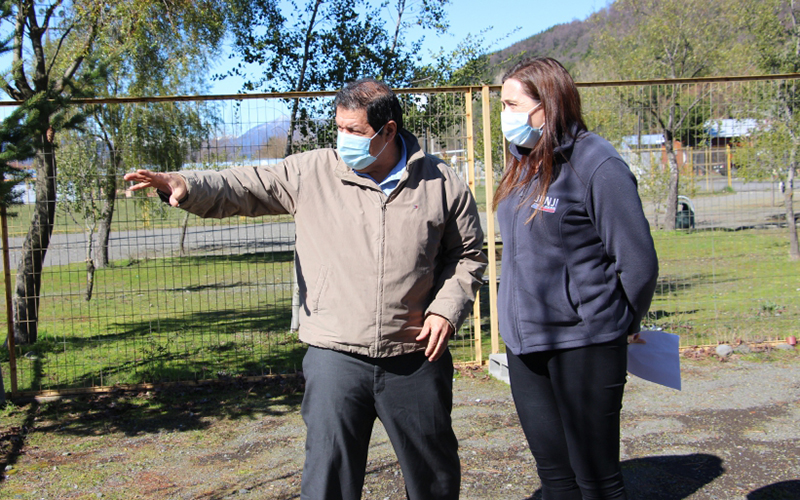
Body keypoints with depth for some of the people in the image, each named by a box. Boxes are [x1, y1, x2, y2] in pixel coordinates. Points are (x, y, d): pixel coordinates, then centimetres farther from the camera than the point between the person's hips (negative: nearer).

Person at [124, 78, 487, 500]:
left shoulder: (442, 184, 1)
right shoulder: (311, 173, 1)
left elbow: (468, 254, 9)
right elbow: (241, 189, 0)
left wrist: (446, 309, -4)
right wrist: (188, 186, -18)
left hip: (415, 358, 1)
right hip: (335, 355, 0)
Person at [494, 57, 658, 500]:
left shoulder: (596, 165, -14)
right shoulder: (522, 165, 10)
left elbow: (638, 261, -11)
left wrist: (622, 324, 3)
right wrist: (521, 320, 17)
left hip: (584, 344, -7)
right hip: (524, 343, 7)